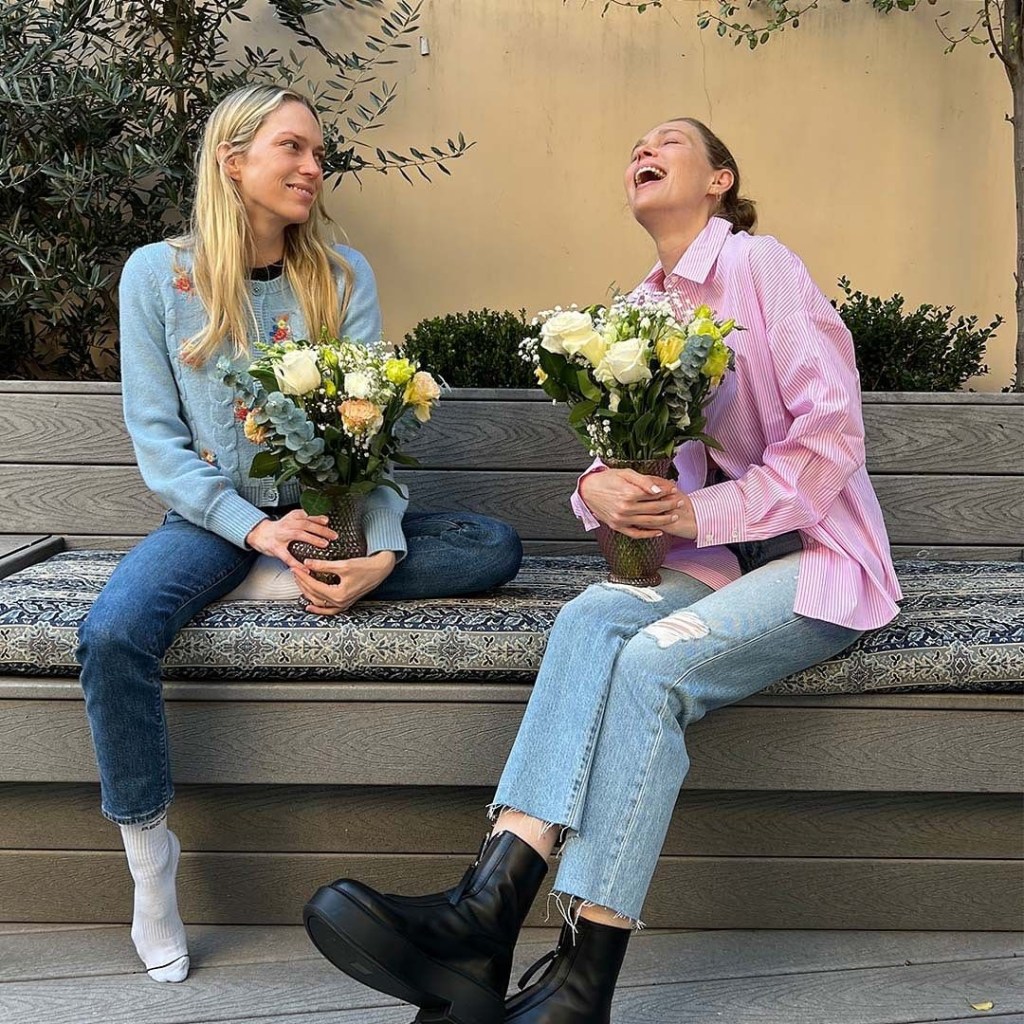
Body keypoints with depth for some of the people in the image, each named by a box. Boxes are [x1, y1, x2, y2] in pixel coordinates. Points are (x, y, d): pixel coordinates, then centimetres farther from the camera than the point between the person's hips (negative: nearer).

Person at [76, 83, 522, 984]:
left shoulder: (343, 275, 2)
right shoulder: (159, 274, -1)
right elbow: (156, 438, -6)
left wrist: (380, 550, -22)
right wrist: (256, 529, -21)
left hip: (329, 510, 2)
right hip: (216, 514, -2)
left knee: (496, 549, -17)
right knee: (112, 637, -31)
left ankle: (283, 586, -19)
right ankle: (148, 855, -10)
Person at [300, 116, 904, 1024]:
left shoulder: (759, 265, -5)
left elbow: (834, 430, -12)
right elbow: (619, 452, 12)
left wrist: (701, 513, -17)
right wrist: (598, 488, -13)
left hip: (819, 557, -5)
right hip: (716, 563, 5)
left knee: (653, 661, -30)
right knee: (591, 615, -25)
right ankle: (486, 908, -37)